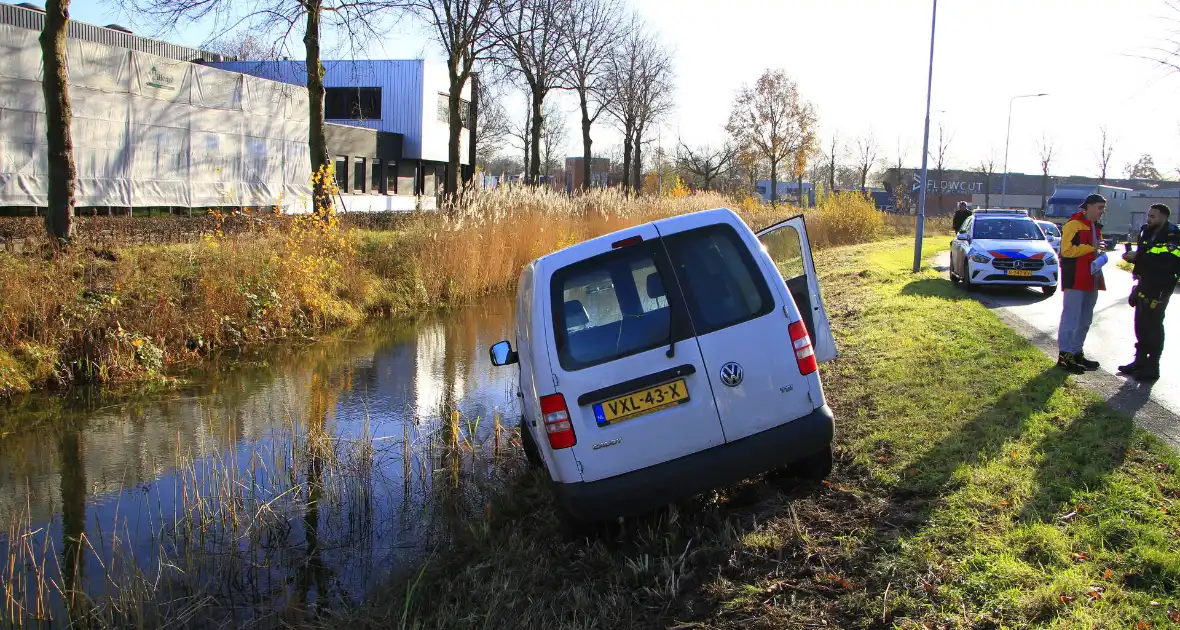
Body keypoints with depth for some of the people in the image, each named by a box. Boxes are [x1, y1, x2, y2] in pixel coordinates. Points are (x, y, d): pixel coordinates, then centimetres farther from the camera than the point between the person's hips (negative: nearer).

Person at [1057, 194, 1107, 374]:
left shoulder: (1096, 227, 20)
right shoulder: (1073, 224, -10)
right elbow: (1067, 250, -19)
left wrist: (1100, 252, 10)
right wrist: (1091, 248, -20)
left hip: (1091, 280, 9)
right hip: (1075, 280, -9)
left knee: (1085, 320, 14)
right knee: (1071, 319, -7)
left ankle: (1076, 353, 23)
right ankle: (1064, 356, -4)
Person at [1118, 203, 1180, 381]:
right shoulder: (1147, 233, 13)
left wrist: (1139, 256, -26)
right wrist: (1132, 256, 1)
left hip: (1159, 288, -8)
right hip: (1144, 284, 8)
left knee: (1153, 326, -5)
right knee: (1141, 324, 13)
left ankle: (1152, 367, 2)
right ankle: (1140, 361, 24)